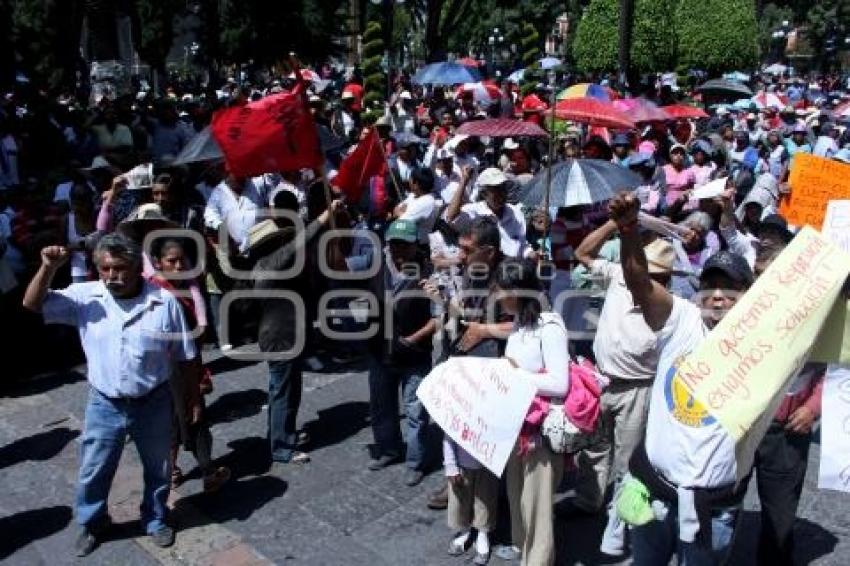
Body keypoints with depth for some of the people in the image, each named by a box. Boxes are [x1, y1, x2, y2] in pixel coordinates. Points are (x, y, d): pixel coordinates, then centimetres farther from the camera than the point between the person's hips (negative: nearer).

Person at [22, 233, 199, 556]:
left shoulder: (164, 302, -13)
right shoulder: (85, 297, -8)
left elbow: (185, 356, -5)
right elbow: (33, 304, -9)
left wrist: (193, 397, 1)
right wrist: (48, 268, -25)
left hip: (154, 403, -1)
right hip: (105, 405, 1)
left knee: (158, 469, 18)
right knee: (93, 471, 16)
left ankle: (156, 520, 43)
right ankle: (91, 524, 42)